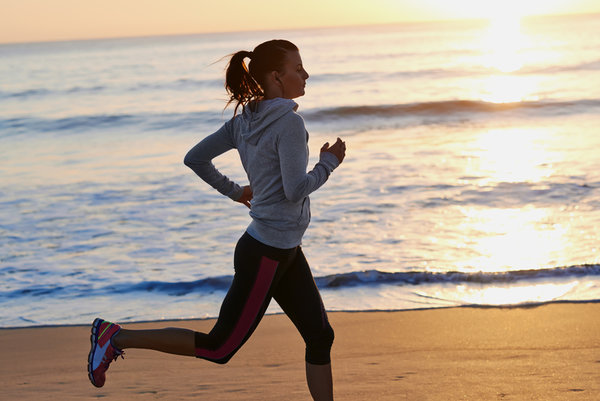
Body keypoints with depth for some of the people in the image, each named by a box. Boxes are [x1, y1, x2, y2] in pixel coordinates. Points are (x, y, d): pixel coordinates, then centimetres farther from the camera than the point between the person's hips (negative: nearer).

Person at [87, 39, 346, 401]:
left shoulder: (244, 120, 5)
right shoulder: (289, 123, -20)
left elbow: (195, 158, 9)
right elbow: (296, 190, -24)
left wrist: (234, 191, 18)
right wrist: (329, 162, -9)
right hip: (265, 254, -10)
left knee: (320, 336, 10)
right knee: (219, 347, 1)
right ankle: (116, 337, 7)